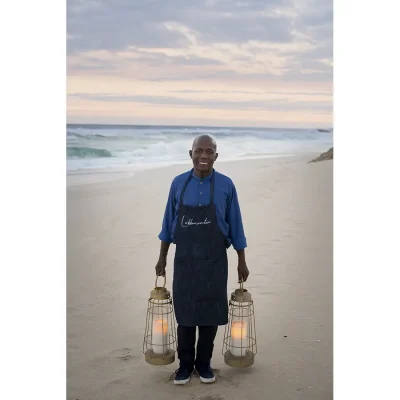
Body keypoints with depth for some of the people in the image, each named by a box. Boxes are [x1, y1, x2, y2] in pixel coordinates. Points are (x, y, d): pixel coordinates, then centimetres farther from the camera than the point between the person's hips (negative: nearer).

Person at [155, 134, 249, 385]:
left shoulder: (225, 185, -3)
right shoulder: (179, 183, 1)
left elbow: (235, 225, 2)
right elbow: (168, 223, 8)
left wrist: (242, 262, 3)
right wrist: (162, 258, 10)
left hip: (214, 260, -1)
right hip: (184, 259, 1)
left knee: (210, 313, 6)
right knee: (185, 312, 7)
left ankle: (204, 363, 23)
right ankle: (185, 364, 22)